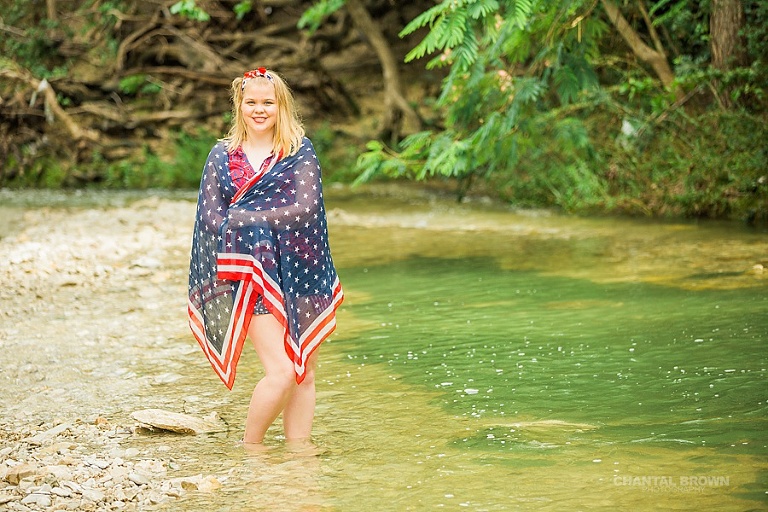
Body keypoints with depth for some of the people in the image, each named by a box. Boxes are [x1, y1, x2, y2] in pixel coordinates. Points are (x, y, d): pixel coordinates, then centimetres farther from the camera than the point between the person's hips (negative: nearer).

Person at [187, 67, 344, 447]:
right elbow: (212, 218, 0)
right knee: (281, 371, -14)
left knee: (305, 373, 5)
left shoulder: (301, 151, 5)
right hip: (251, 273, -2)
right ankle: (250, 451, 6)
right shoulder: (222, 156, 8)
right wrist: (273, 218, -12)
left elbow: (306, 206, -8)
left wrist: (242, 217, -9)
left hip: (300, 272, 2)